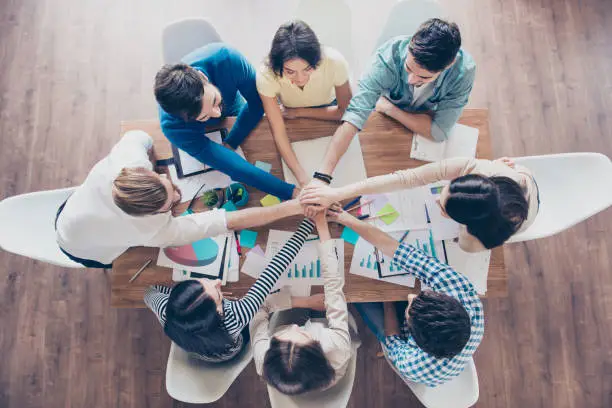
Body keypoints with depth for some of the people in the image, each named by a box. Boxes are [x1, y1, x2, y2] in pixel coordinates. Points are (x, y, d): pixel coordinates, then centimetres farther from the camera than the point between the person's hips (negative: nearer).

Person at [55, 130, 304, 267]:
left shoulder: (128, 157, -41)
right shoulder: (157, 232, -48)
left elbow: (141, 137, -15)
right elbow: (233, 221, -49)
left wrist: (163, 185, -18)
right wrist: (292, 207, -51)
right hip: (86, 253, -4)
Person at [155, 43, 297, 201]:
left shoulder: (225, 58, -47)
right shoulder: (173, 127, -48)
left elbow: (258, 100, -29)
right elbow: (233, 166, -50)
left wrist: (230, 143, -33)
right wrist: (291, 191, -55)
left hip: (232, 103, 1)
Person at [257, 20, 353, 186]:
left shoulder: (334, 62, -35)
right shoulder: (266, 75, -35)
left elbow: (344, 111, -18)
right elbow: (278, 131, -33)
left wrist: (298, 112, -22)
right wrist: (303, 178, -43)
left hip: (327, 113, 0)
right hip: (291, 118, 0)